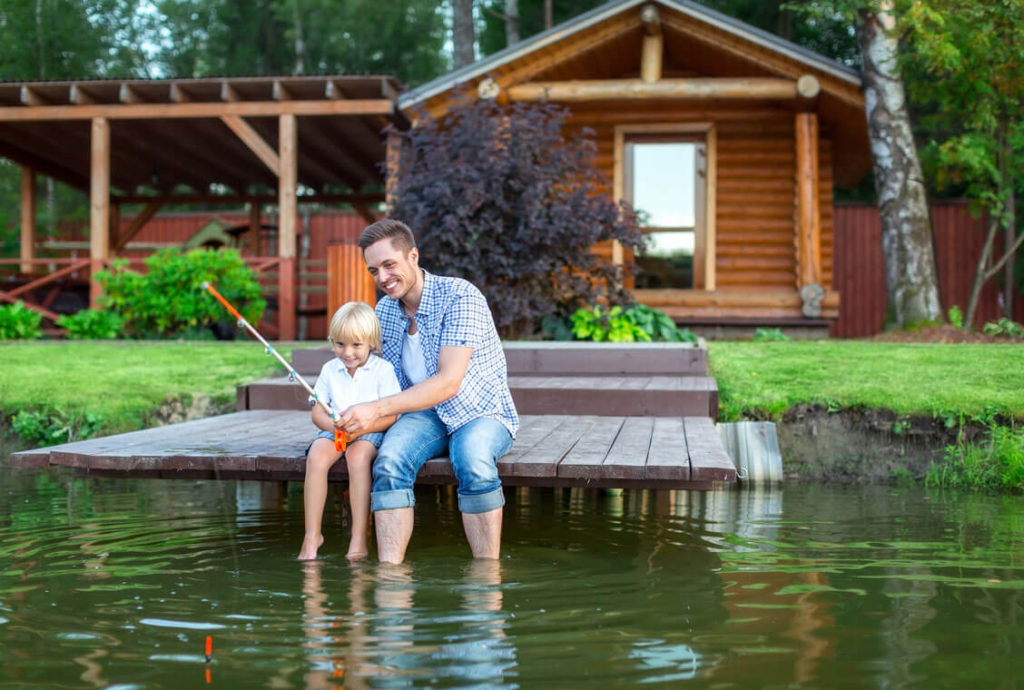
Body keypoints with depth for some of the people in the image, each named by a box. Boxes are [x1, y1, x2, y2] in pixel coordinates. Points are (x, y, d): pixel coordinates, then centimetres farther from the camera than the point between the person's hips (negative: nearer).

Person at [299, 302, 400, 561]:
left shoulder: (383, 370, -5)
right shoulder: (330, 370, 8)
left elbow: (389, 416, -10)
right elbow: (317, 412, 8)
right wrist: (331, 424, -15)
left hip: (370, 432, -3)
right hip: (333, 430, 3)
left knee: (358, 456, -36)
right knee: (316, 457, -28)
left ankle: (359, 539, -31)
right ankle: (312, 535, -21)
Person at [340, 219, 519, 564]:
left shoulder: (461, 298, -18)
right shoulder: (385, 309, 5)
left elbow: (448, 383, -26)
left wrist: (378, 409, -32)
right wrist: (354, 416, -8)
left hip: (481, 412, -5)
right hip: (424, 413, 5)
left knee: (472, 458, -37)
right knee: (390, 457, -28)